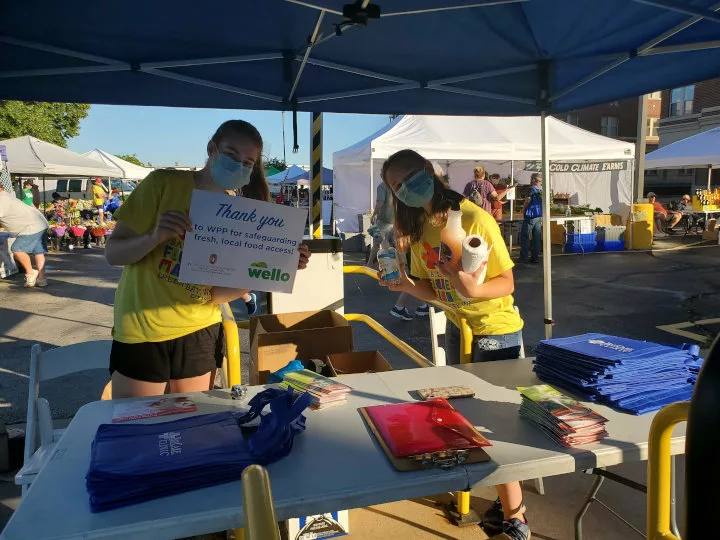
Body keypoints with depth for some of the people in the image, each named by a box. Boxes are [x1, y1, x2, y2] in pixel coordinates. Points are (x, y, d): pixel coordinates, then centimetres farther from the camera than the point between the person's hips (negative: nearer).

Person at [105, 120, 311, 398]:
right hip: (142, 332, -3)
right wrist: (154, 237, -29)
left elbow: (219, 293, -7)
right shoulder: (163, 183, -11)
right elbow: (112, 254, -10)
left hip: (200, 331, 3)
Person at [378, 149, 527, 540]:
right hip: (457, 330, 7)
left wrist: (474, 289, -37)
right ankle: (506, 505, 29)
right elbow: (434, 292, 1)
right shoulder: (418, 229, -1)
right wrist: (407, 285, -18)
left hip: (496, 334, -6)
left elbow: (507, 283, -18)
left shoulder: (475, 219, -21)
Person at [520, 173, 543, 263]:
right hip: (540, 216, 7)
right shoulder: (543, 190, 8)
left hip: (531, 216, -7)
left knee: (524, 236, 0)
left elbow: (527, 201, -10)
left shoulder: (533, 189, -11)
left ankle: (523, 257, -1)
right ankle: (535, 257, 10)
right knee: (537, 238, 8)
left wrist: (523, 212, 4)